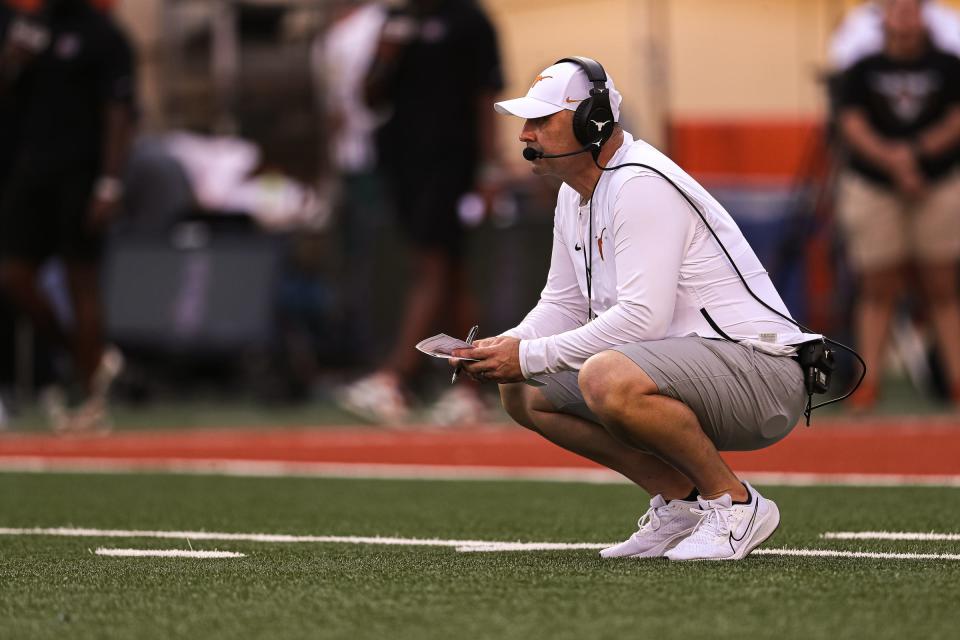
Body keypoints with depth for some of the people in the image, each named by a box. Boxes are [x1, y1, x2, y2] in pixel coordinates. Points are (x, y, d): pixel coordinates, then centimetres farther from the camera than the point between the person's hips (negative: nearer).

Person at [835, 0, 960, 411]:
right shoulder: (863, 71, 4)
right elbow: (853, 126, -3)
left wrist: (915, 151, -14)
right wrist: (894, 163, -16)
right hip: (873, 188, 0)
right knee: (879, 289, 1)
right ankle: (869, 380, 2)